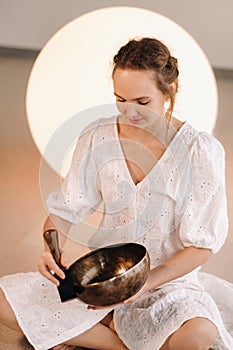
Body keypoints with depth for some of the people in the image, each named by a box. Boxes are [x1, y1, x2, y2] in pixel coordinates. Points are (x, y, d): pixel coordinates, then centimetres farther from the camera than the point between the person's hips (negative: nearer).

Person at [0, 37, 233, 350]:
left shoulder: (200, 150, -15)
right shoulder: (97, 138, -6)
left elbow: (201, 244, -12)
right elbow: (65, 209, -1)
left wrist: (145, 283, -25)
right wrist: (52, 250, -22)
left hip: (168, 278, -3)